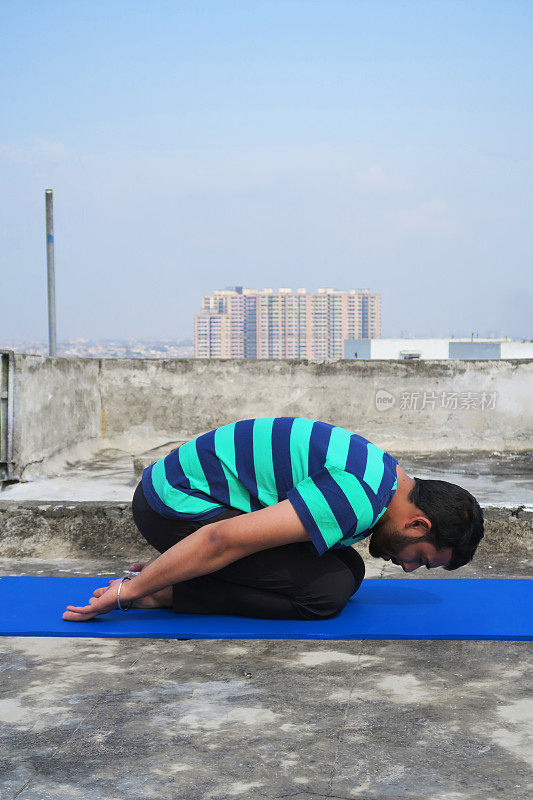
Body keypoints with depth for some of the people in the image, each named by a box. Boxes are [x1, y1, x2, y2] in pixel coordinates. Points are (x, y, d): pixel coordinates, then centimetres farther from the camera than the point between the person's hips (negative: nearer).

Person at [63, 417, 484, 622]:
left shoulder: (380, 473, 9)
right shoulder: (359, 499, -24)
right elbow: (223, 538, -27)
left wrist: (175, 561, 25)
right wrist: (128, 592, -18)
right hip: (176, 504, -10)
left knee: (348, 569, 7)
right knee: (328, 589, -18)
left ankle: (172, 569, 8)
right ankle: (161, 593, -10)